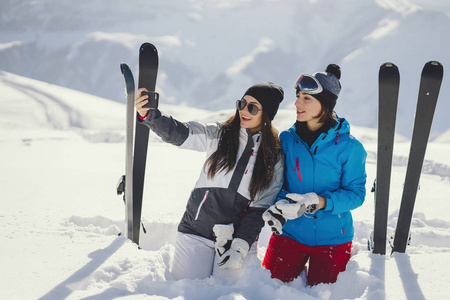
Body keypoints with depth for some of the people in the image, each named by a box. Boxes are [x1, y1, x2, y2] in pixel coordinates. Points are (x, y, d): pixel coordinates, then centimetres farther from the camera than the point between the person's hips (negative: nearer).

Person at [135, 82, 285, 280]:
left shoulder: (275, 157, 0)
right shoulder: (219, 135, 0)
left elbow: (261, 207, -2)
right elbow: (177, 133, -12)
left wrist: (241, 246, -11)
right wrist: (148, 115, -30)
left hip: (239, 236, 0)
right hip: (196, 232, 0)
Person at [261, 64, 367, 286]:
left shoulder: (348, 147, -11)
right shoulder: (286, 139, -3)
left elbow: (356, 193, -10)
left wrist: (320, 202, -26)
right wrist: (279, 204, -19)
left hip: (331, 237, -2)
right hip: (290, 232, 2)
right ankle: (298, 268, 28)